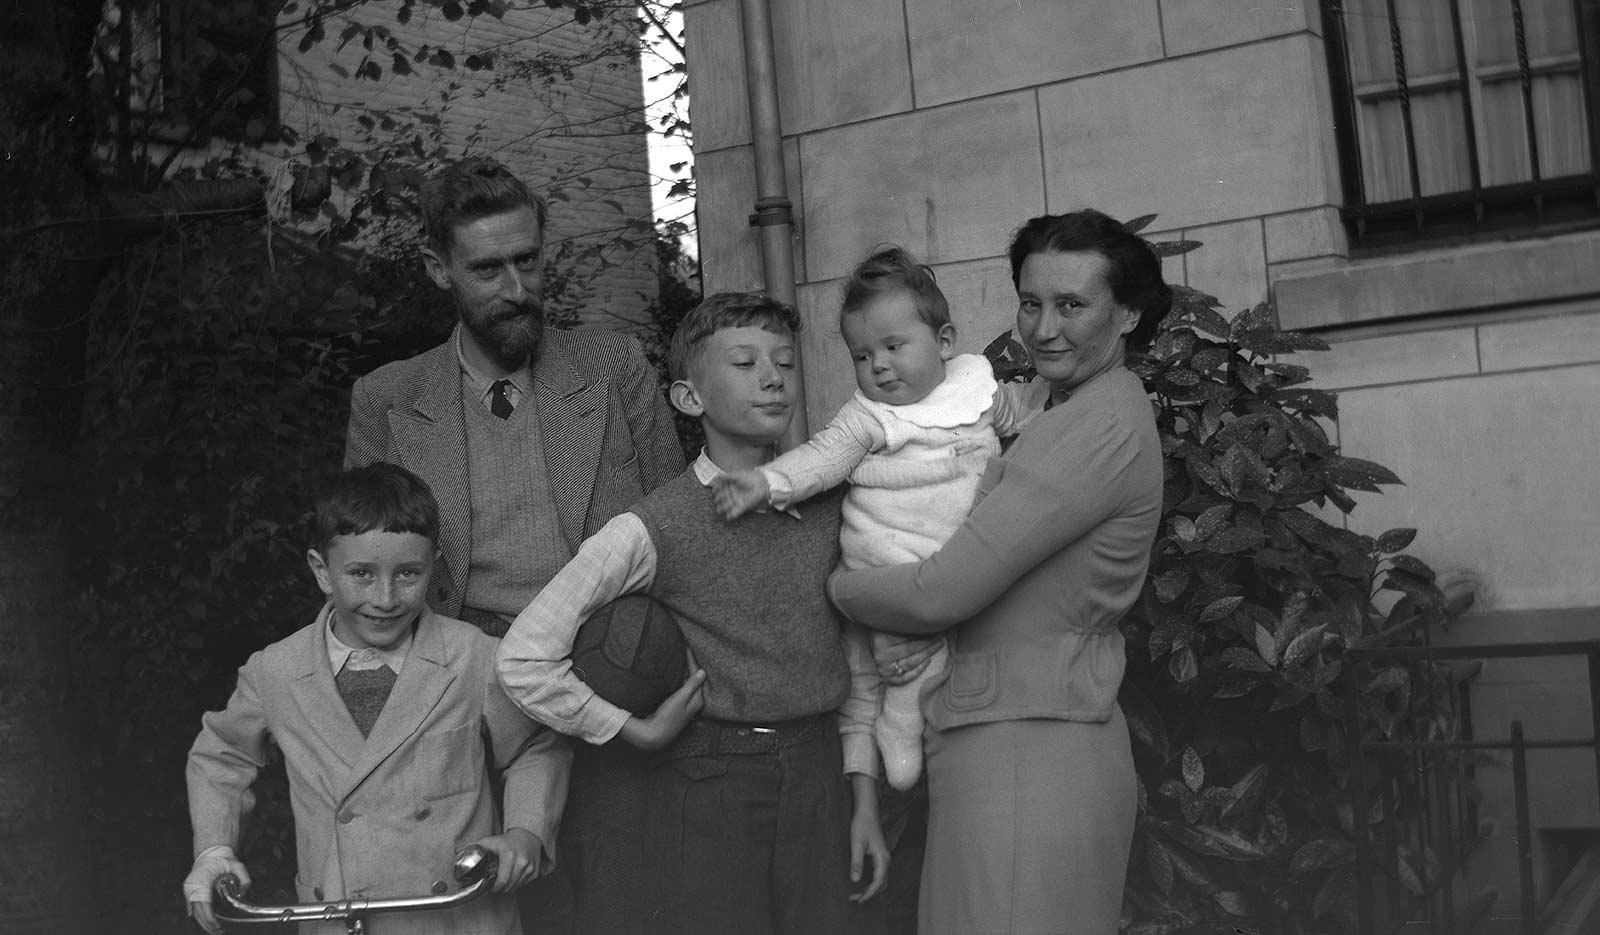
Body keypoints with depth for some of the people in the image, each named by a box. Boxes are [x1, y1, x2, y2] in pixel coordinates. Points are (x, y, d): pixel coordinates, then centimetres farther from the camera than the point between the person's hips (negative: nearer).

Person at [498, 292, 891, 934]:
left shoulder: (826, 504, 3)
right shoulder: (654, 529, -12)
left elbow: (853, 654, 10)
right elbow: (524, 659, -13)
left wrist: (863, 795, 7)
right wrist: (638, 731, -7)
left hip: (819, 774, 4)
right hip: (709, 785, -4)